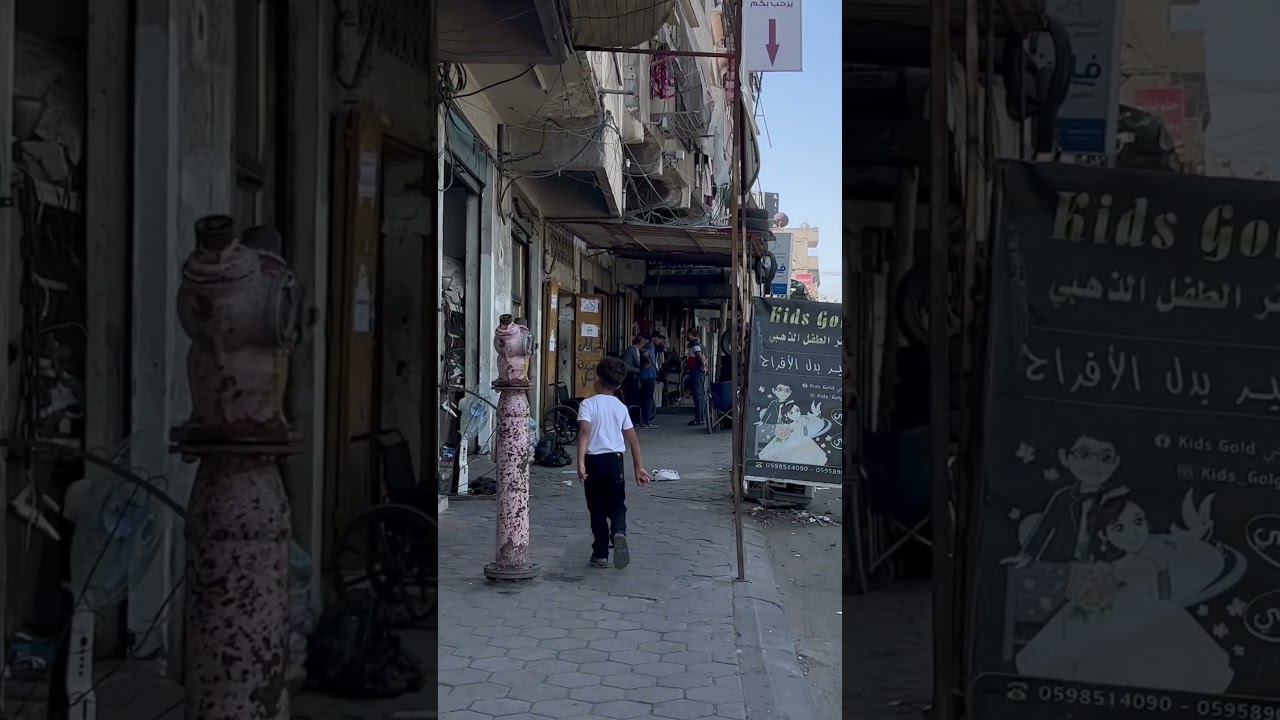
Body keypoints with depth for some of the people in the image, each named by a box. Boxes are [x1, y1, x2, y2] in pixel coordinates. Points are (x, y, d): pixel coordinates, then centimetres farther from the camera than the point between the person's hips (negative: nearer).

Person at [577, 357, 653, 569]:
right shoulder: (621, 407, 6)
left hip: (594, 460, -2)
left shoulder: (588, 404, -6)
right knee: (617, 505, 12)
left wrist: (580, 462, -24)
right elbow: (633, 439, 8)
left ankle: (600, 553, 11)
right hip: (615, 460, 2)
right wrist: (639, 468, 14)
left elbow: (584, 433, -20)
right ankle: (619, 532, -19)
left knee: (597, 508, 8)